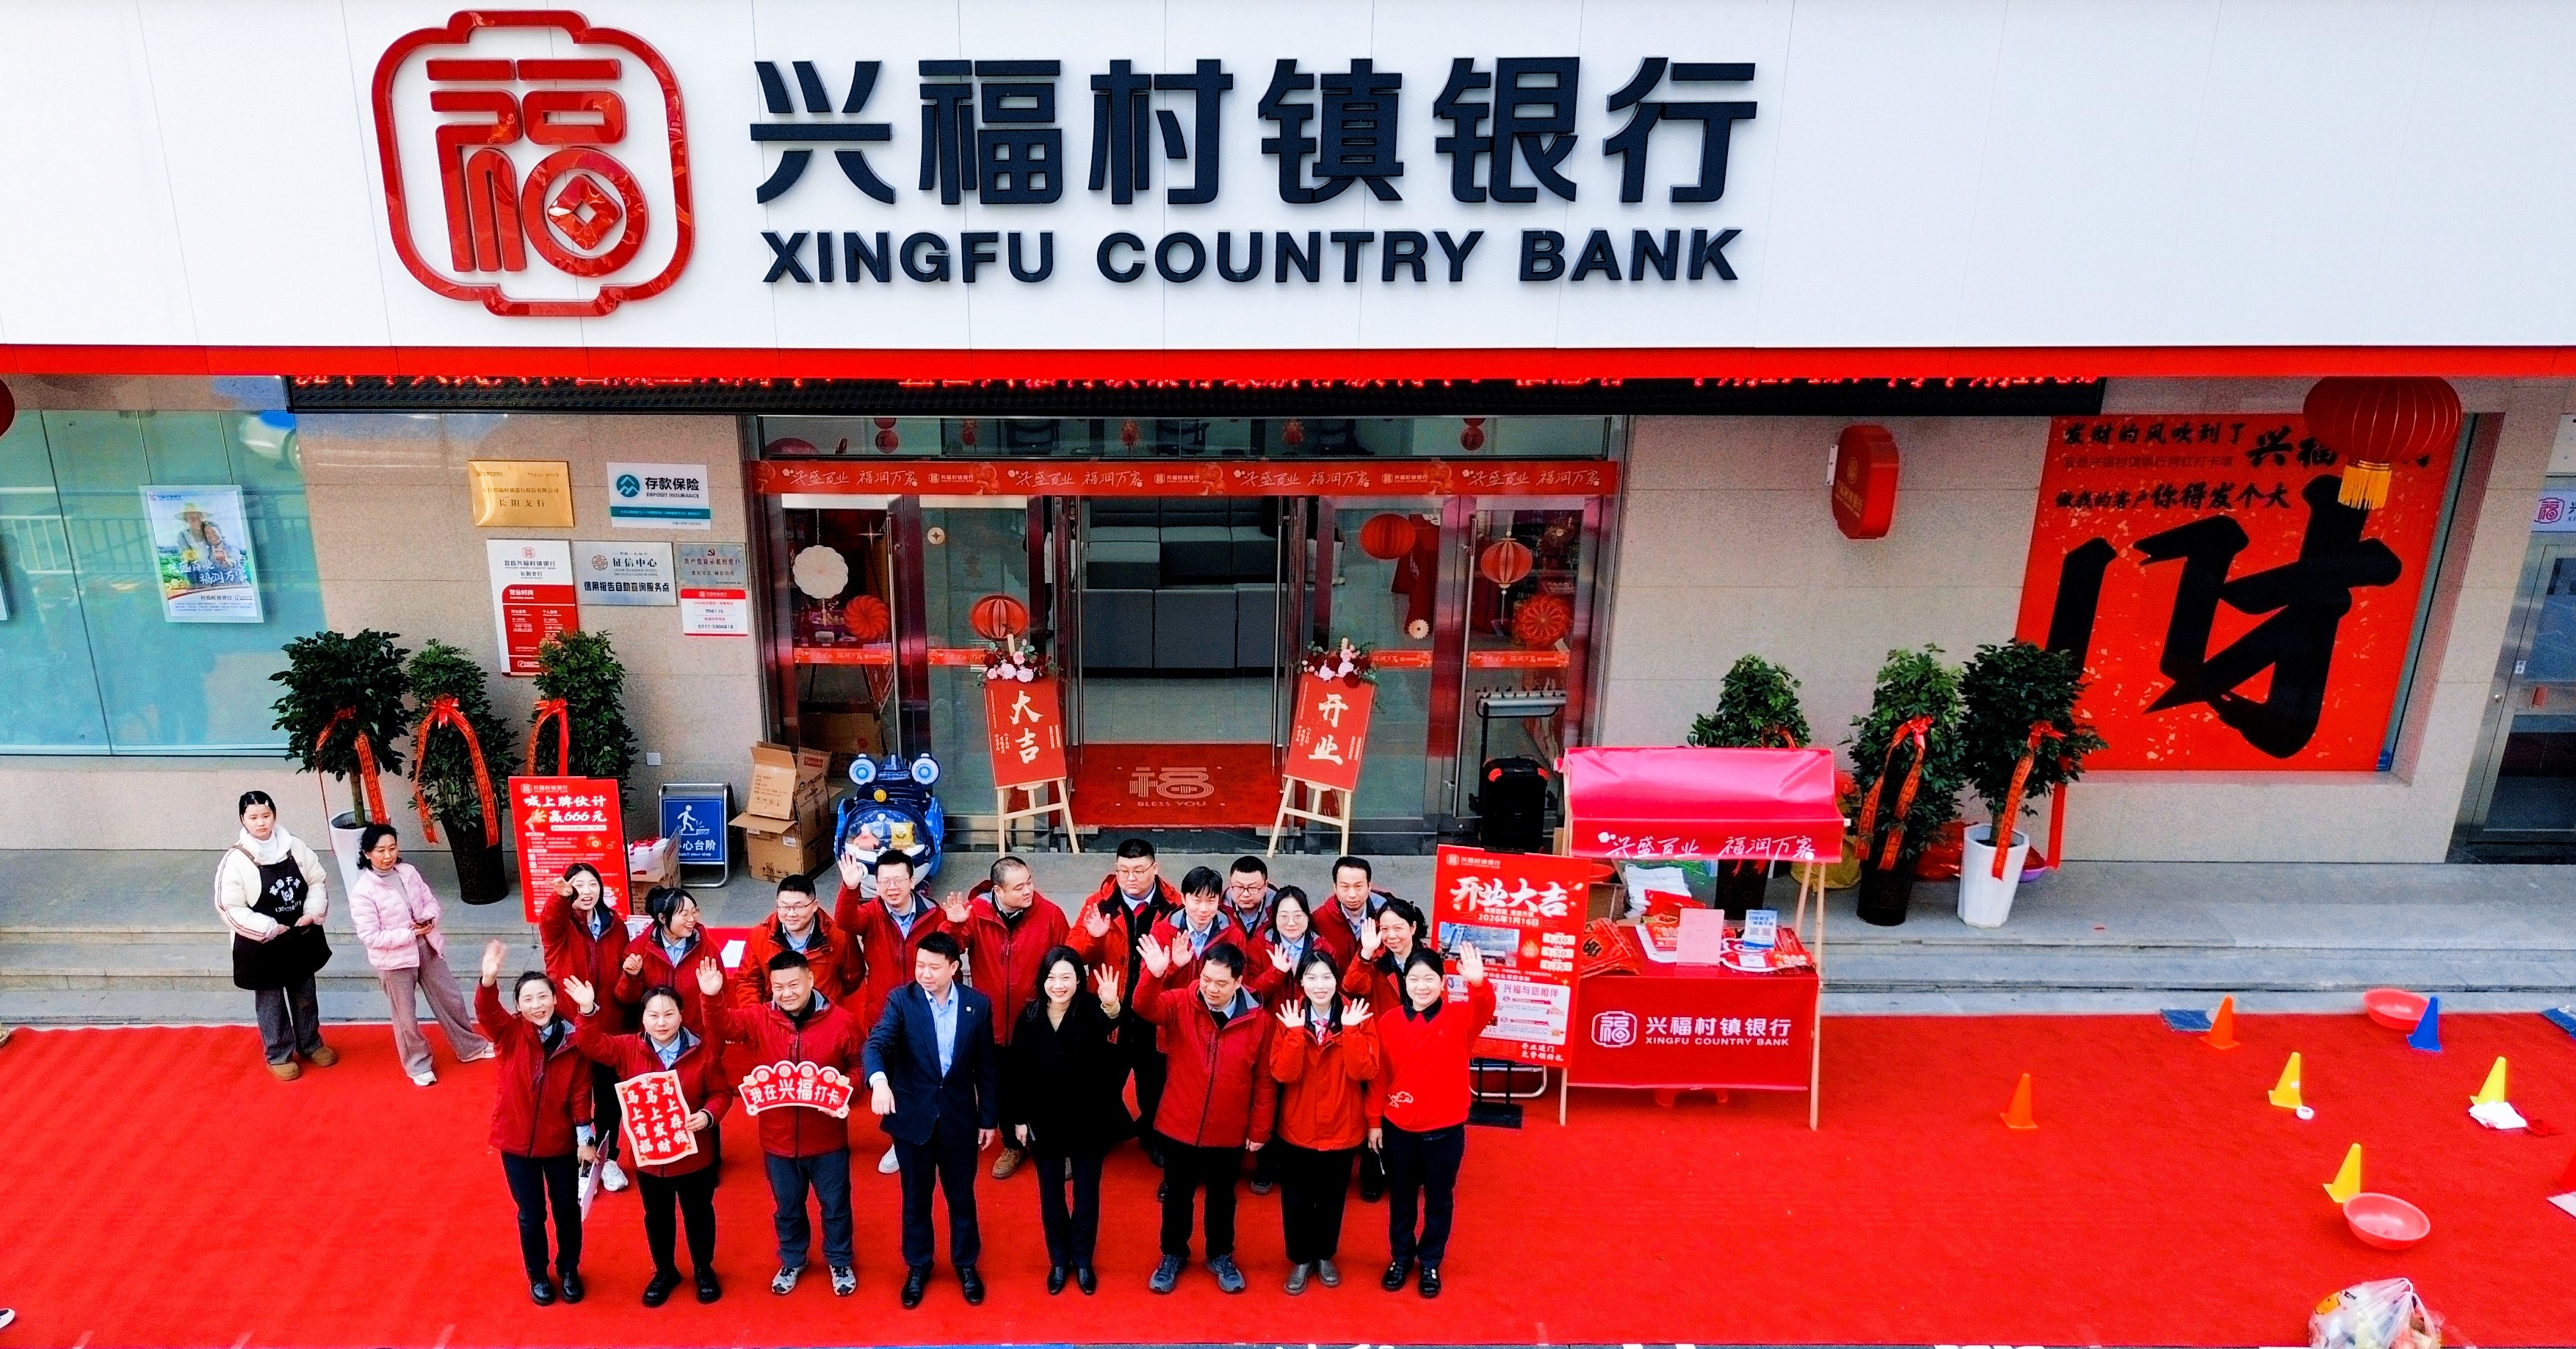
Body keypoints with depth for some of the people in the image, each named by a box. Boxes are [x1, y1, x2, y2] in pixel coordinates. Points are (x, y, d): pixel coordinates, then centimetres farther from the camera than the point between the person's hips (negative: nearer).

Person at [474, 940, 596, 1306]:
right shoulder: (510, 1034, -12)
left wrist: (585, 1139, -6)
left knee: (567, 1210, 15)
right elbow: (486, 1013, -33)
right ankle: (538, 1276, 34)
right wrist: (489, 980, -54)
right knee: (531, 1214, 12)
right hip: (517, 1140, -1)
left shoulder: (572, 1040, -9)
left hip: (561, 1141, 1)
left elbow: (580, 1092, -5)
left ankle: (569, 1271, 38)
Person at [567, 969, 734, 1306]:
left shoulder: (703, 1049, -13)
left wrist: (708, 1115, -26)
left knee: (699, 1214, 18)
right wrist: (588, 1011, -33)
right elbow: (591, 1044, -17)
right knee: (657, 1217, 20)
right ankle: (664, 1271, 43)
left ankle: (704, 1270, 40)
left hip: (694, 1154, -1)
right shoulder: (628, 1050, -8)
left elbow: (721, 1092, -7)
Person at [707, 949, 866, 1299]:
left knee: (835, 1206, 16)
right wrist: (711, 997, -39)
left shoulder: (841, 1021, -12)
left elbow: (861, 1067, -2)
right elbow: (722, 1025, -19)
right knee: (786, 1207, 22)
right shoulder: (760, 1019, -7)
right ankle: (792, 1261, 45)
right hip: (778, 1138, 2)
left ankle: (840, 1263, 39)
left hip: (827, 1139, -2)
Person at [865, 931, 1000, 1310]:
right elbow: (878, 1042, -25)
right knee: (916, 1197, 15)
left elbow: (987, 1065, 1)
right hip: (912, 1116, -1)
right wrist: (879, 1079, -46)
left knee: (961, 1195, 15)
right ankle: (917, 1266, 35)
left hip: (960, 1117, 1)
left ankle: (966, 1264, 35)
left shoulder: (978, 1004, -6)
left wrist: (989, 1118, 3)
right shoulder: (901, 1000, -10)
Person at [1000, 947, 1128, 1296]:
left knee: (1087, 1194, 12)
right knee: (1051, 1194, 16)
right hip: (1044, 1122, 2)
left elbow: (1115, 1032, -42)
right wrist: (1018, 1119, 0)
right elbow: (1016, 1073, -1)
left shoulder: (1092, 1012, -17)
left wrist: (1112, 1006, -63)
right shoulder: (1029, 1016, -9)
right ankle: (1059, 1261, 34)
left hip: (1088, 1121, -2)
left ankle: (1083, 1260, 31)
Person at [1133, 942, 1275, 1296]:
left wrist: (1260, 1129, -2)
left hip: (1229, 1133, 0)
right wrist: (1153, 976, -51)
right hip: (1179, 1126, 0)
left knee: (1222, 1197, 19)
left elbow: (1265, 1080, -4)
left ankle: (1221, 1257, 40)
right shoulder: (1180, 1004, -11)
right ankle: (1173, 1255, 39)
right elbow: (1146, 1008, -31)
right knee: (1177, 1195, 18)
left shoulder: (1258, 1020, -10)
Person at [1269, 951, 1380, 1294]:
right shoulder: (1290, 1019, -7)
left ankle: (1325, 1256, 38)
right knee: (1296, 1200, 11)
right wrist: (1295, 1032, -28)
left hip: (1342, 1128, 0)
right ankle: (1300, 1259, 31)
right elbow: (1283, 1074, -17)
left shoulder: (1357, 1018, -9)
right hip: (1297, 1127, 0)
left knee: (1332, 1199, 16)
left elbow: (1364, 1072, -19)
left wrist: (1351, 1030, -28)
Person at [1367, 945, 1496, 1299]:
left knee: (1439, 1200, 14)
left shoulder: (1459, 1017, -11)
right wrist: (1374, 1122, 1)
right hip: (1398, 1128, 1)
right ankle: (1400, 1257, 37)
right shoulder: (1388, 1021, -5)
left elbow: (1485, 1011, -35)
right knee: (1401, 1198, 18)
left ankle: (1430, 1263, 33)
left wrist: (1478, 984, -56)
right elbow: (1378, 1077, 1)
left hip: (1445, 1130, -1)